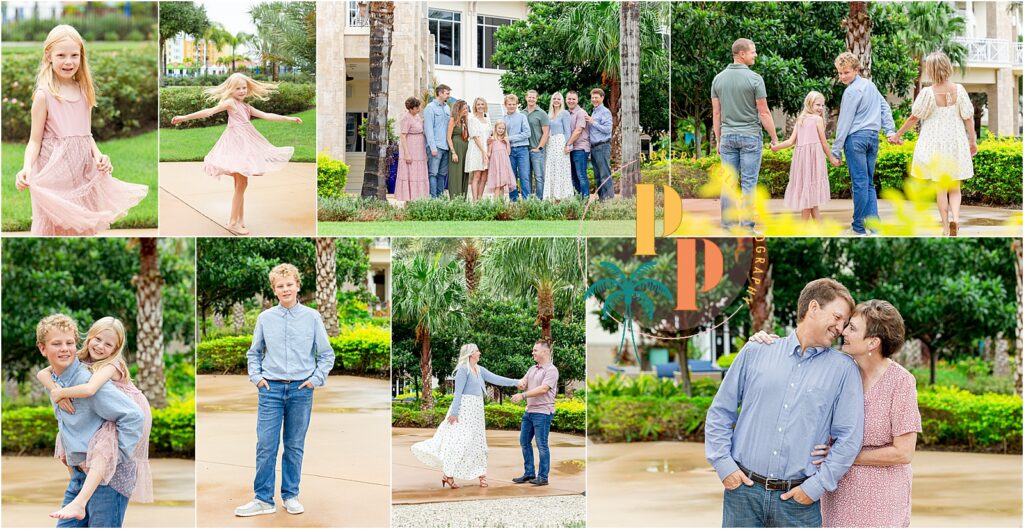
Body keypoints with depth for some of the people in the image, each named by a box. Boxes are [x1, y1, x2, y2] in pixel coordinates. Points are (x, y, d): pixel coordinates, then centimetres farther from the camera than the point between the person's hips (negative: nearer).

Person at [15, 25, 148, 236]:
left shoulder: (84, 92, 6)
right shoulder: (44, 95, -10)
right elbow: (35, 140, -8)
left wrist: (98, 155, -5)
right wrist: (27, 167, -25)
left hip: (82, 169, 5)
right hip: (55, 169, -5)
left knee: (83, 226, 11)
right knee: (56, 226, 0)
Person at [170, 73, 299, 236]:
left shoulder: (247, 107, 15)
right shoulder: (230, 102, -7)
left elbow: (266, 115, 15)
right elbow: (209, 111, -12)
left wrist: (289, 119, 13)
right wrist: (185, 117, -19)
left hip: (245, 145, 8)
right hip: (236, 144, -8)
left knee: (241, 184, 10)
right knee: (241, 184, -10)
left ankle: (240, 220, 15)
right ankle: (233, 222, -7)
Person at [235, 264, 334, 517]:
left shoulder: (312, 317, 1)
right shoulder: (265, 318, 4)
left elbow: (326, 354, 7)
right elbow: (254, 353, 15)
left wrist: (315, 379, -3)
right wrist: (256, 377, 2)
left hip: (301, 390, 0)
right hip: (271, 389, 0)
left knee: (295, 446, 7)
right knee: (265, 446, -3)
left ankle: (291, 496, 17)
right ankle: (263, 499, 3)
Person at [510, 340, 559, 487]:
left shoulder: (551, 370, -10)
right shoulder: (533, 369, 16)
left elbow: (543, 389, -20)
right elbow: (523, 383, 12)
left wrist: (523, 395, -22)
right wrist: (520, 383, -14)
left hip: (542, 412, -9)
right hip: (529, 411, 9)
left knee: (542, 445, -5)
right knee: (524, 442, 11)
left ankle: (543, 477, 0)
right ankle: (529, 473, 20)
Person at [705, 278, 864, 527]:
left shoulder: (843, 369, 4)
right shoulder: (756, 352, 7)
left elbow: (849, 437, -1)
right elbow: (720, 412, 10)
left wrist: (815, 487, -7)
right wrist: (723, 464, 0)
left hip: (797, 499, 0)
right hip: (743, 490, 1)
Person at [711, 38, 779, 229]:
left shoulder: (718, 78, 4)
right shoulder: (754, 79, -10)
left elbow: (716, 113, 7)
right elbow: (764, 113, -9)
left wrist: (718, 140, 14)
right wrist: (774, 137, 0)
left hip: (727, 136, 4)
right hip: (750, 135, -4)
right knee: (748, 182, -2)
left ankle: (728, 225, 6)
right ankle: (746, 224, -2)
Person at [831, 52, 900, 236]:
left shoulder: (852, 91, -10)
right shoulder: (870, 85, 14)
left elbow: (844, 123, -9)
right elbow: (885, 108, 14)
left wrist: (836, 151, -6)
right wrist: (890, 131, 11)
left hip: (856, 138, -8)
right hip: (873, 136, 8)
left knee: (860, 182, -4)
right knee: (869, 183, 9)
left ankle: (858, 227, 1)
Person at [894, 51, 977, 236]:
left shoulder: (928, 93, -14)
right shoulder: (959, 90, -6)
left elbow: (914, 118, -6)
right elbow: (968, 118, -2)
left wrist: (897, 134, 7)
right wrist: (973, 141, 10)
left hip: (935, 143, -2)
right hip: (956, 144, 2)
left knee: (941, 188, 8)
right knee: (955, 187, 12)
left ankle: (946, 227, 9)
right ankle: (955, 216, -13)